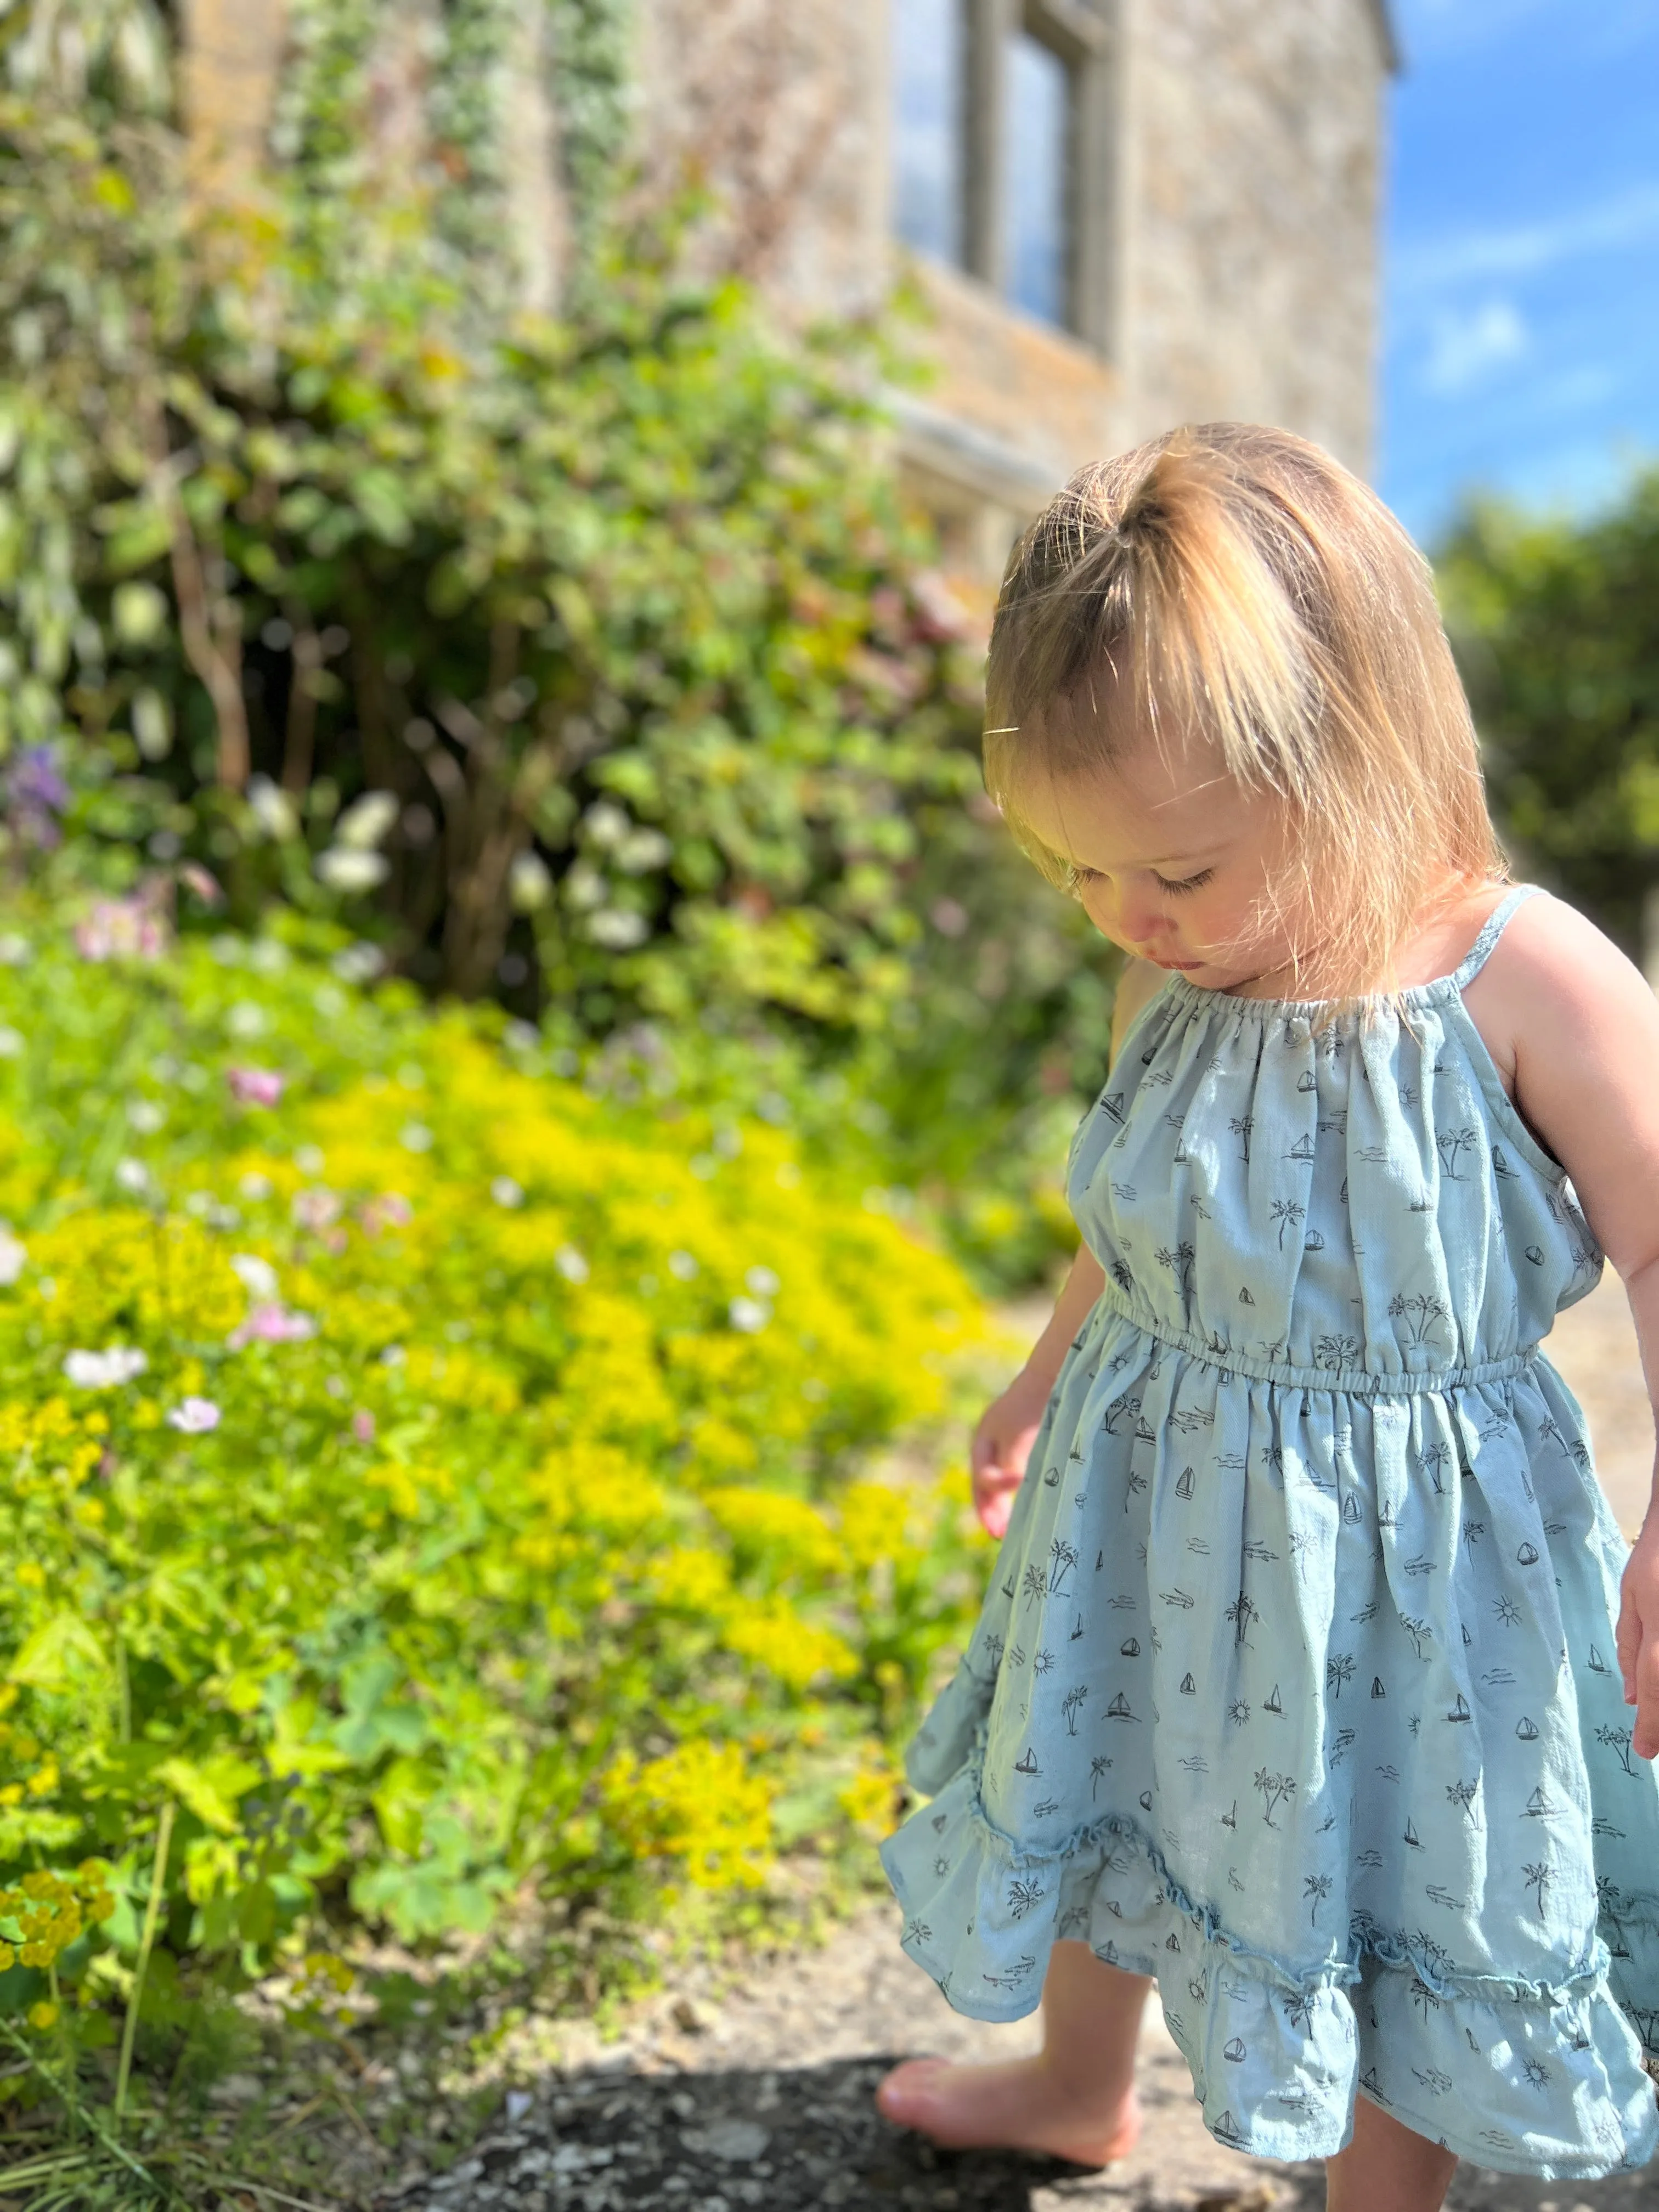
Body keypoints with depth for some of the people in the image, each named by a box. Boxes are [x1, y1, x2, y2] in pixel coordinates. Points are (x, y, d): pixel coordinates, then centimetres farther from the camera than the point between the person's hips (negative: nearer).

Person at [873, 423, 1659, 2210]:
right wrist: (1047, 1385, 22)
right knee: (1102, 1803, 25)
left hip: (1404, 1546, -5)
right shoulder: (1174, 984, -6)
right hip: (1158, 1525, 6)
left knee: (1393, 1907, 15)